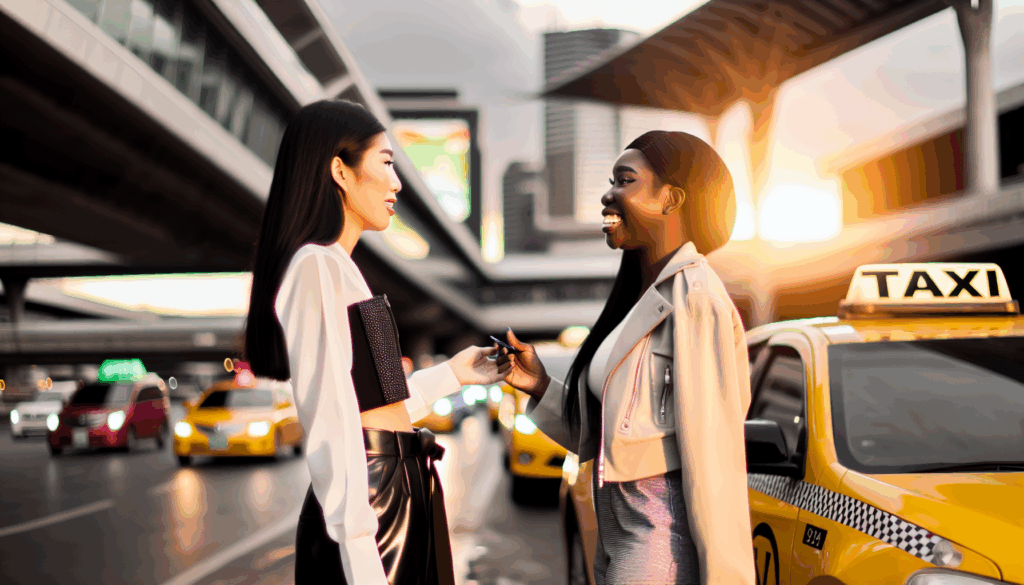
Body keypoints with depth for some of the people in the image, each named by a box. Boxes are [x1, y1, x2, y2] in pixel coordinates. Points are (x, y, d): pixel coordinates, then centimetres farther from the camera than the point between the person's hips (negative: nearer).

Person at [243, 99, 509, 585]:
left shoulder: (338, 267, 16)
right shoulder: (316, 266, -13)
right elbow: (330, 424, -21)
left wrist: (451, 375, 27)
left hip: (396, 498, 9)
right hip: (364, 506, -9)